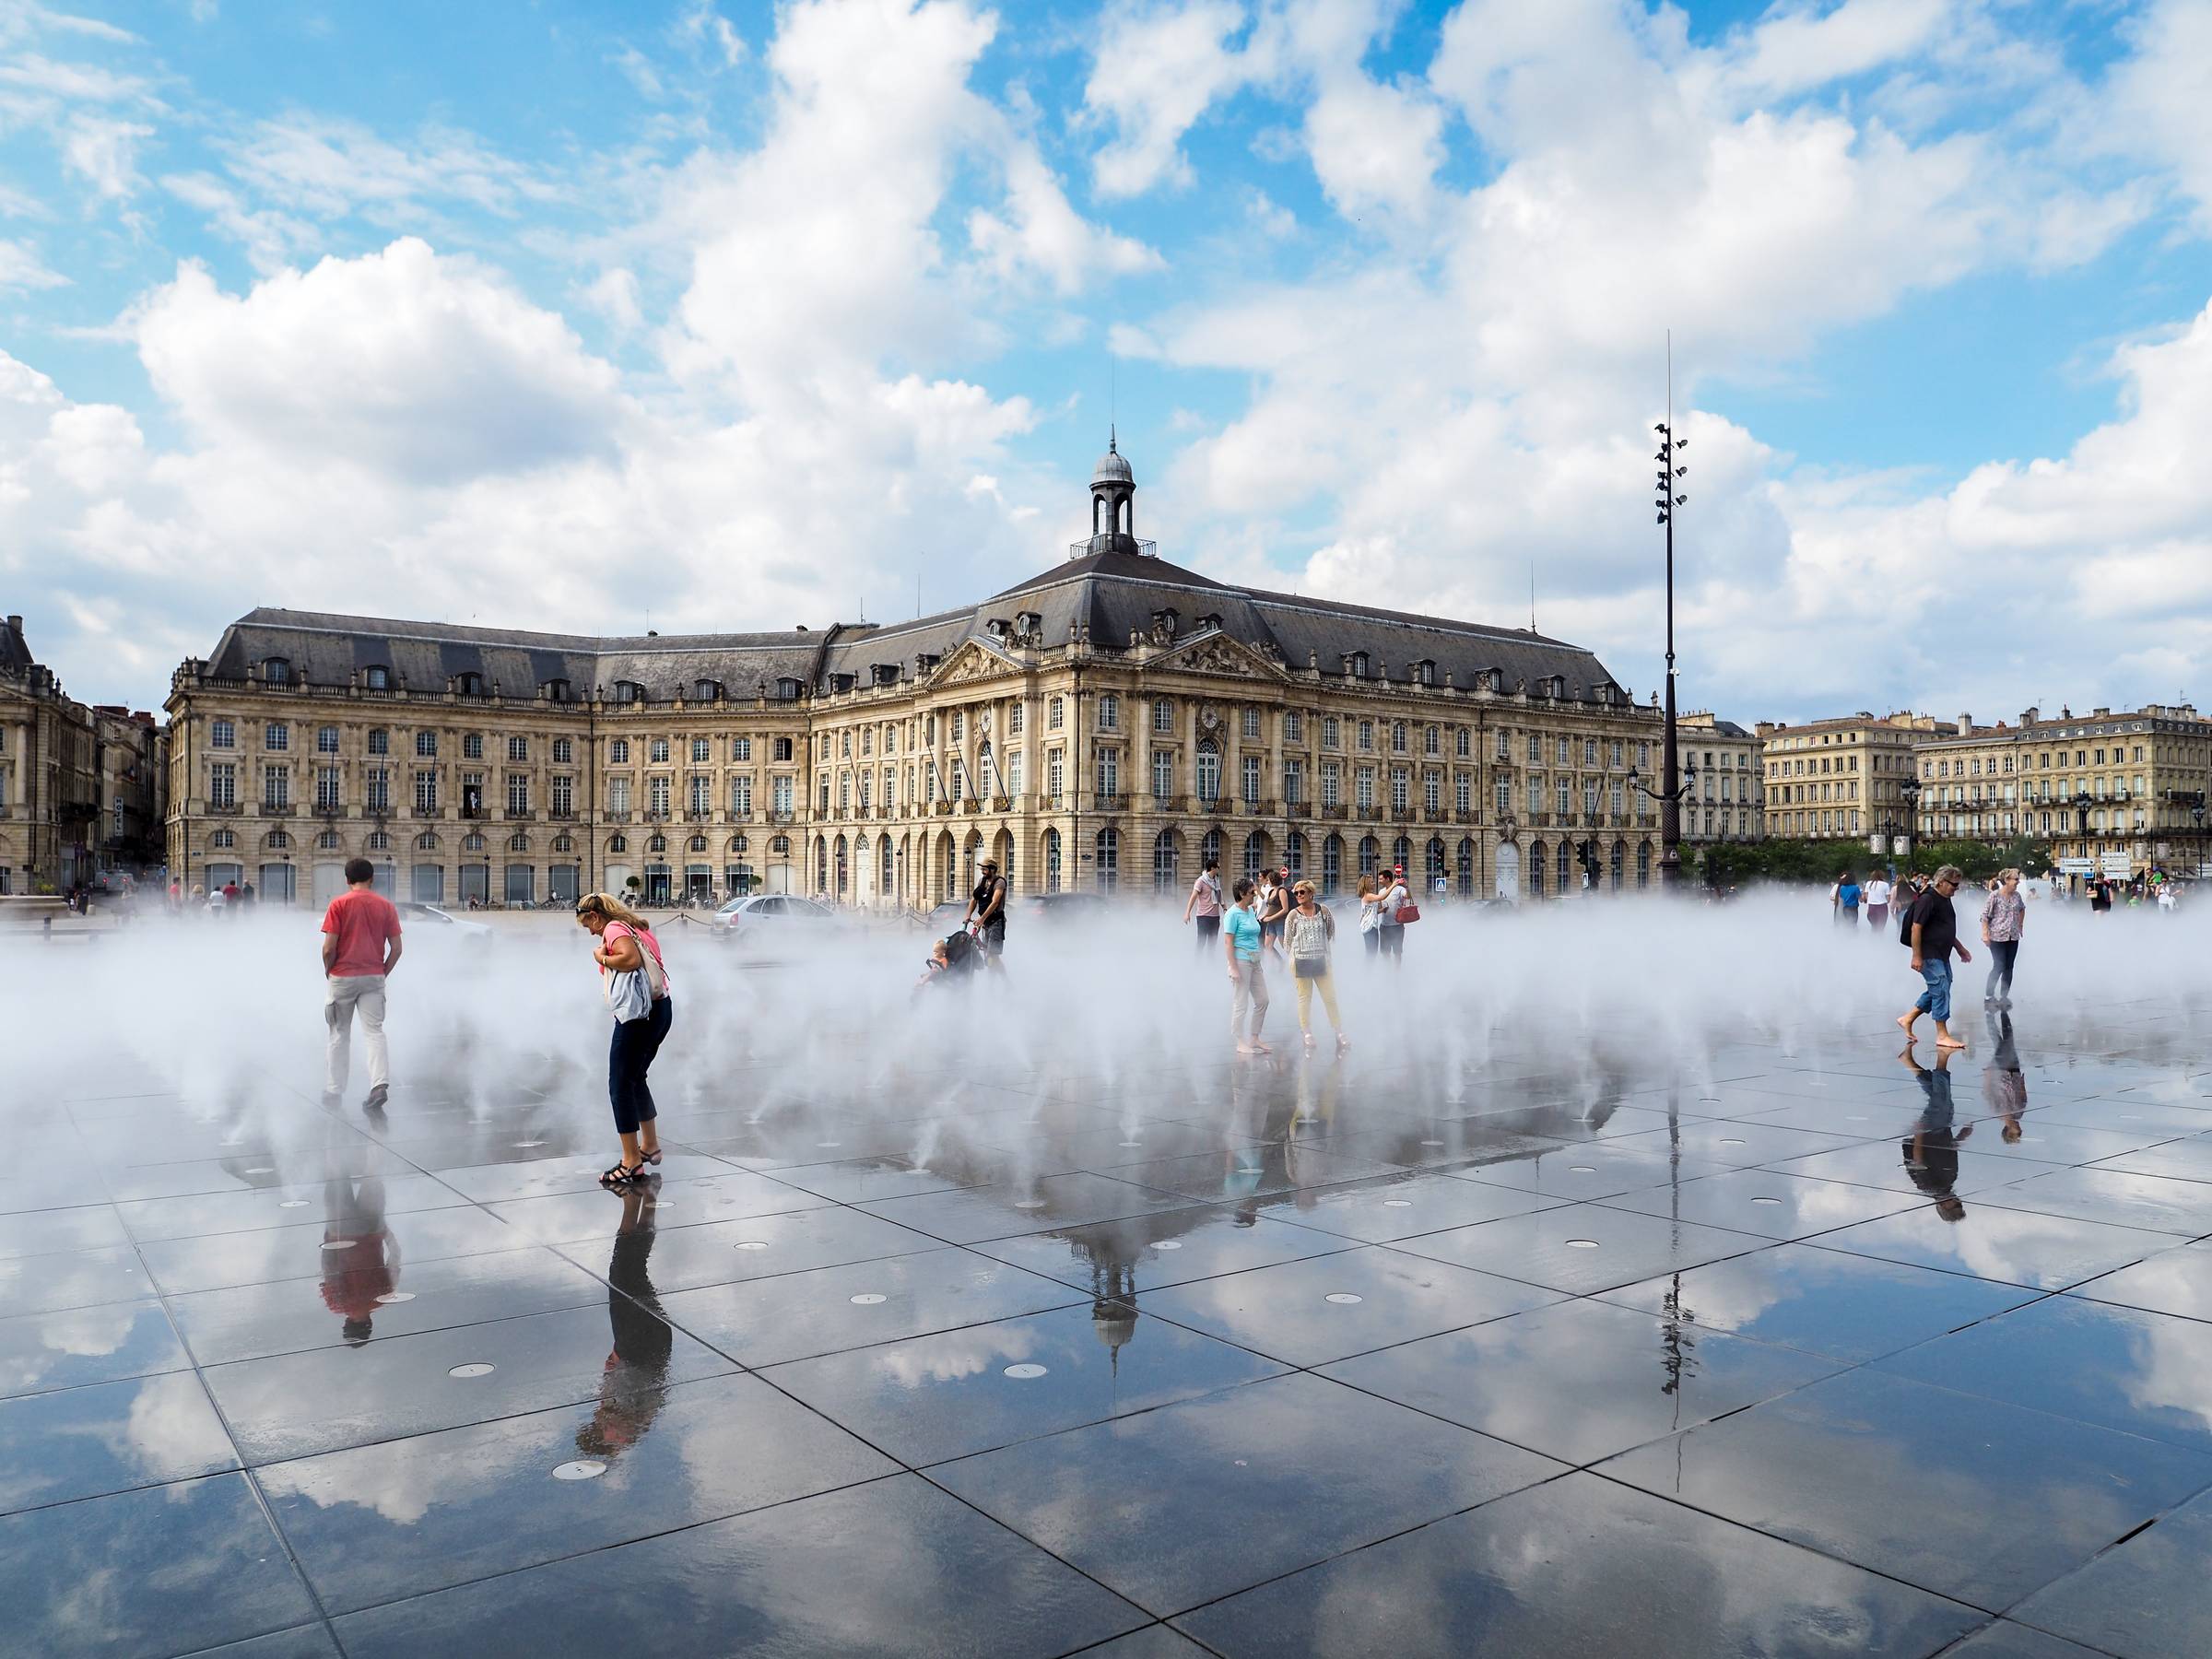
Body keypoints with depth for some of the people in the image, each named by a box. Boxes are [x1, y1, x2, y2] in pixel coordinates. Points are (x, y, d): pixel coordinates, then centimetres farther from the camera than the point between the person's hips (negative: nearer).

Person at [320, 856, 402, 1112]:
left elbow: (329, 948, -11)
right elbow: (396, 949, 0)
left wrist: (328, 972, 6)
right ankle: (380, 1083, -18)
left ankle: (333, 1091, 19)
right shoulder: (386, 906, 2)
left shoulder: (339, 904, -6)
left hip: (342, 977, -1)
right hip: (374, 977, 1)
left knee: (339, 1035, 11)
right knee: (374, 1032, 0)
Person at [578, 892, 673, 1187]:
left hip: (638, 1013, -10)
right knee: (636, 1078, 24)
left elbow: (632, 959, -27)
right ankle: (650, 1145, 34)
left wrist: (601, 957, -12)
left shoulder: (614, 928, -9)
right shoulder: (636, 926, 18)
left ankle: (632, 1163, 0)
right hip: (660, 1008, 10)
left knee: (620, 1086, -2)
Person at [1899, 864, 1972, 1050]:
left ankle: (1908, 1018, 23)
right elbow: (1916, 928, -20)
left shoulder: (1945, 900, 14)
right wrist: (1916, 956, -22)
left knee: (1936, 991, 13)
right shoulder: (1927, 900, -17)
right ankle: (1942, 1036, -2)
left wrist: (1960, 948, 26)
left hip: (1942, 955, 10)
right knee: (1941, 991, -8)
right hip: (1929, 956, -10)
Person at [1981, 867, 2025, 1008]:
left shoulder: (2017, 895, 5)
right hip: (1997, 937, -6)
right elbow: (1985, 916, -11)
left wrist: (2020, 924, 21)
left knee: (2009, 967, 7)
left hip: (2013, 937, 6)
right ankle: (1988, 997, 1)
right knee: (1999, 966, -9)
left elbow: (2022, 909, 26)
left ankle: (2004, 997, 16)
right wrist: (1985, 934, -17)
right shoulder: (1995, 896, -11)